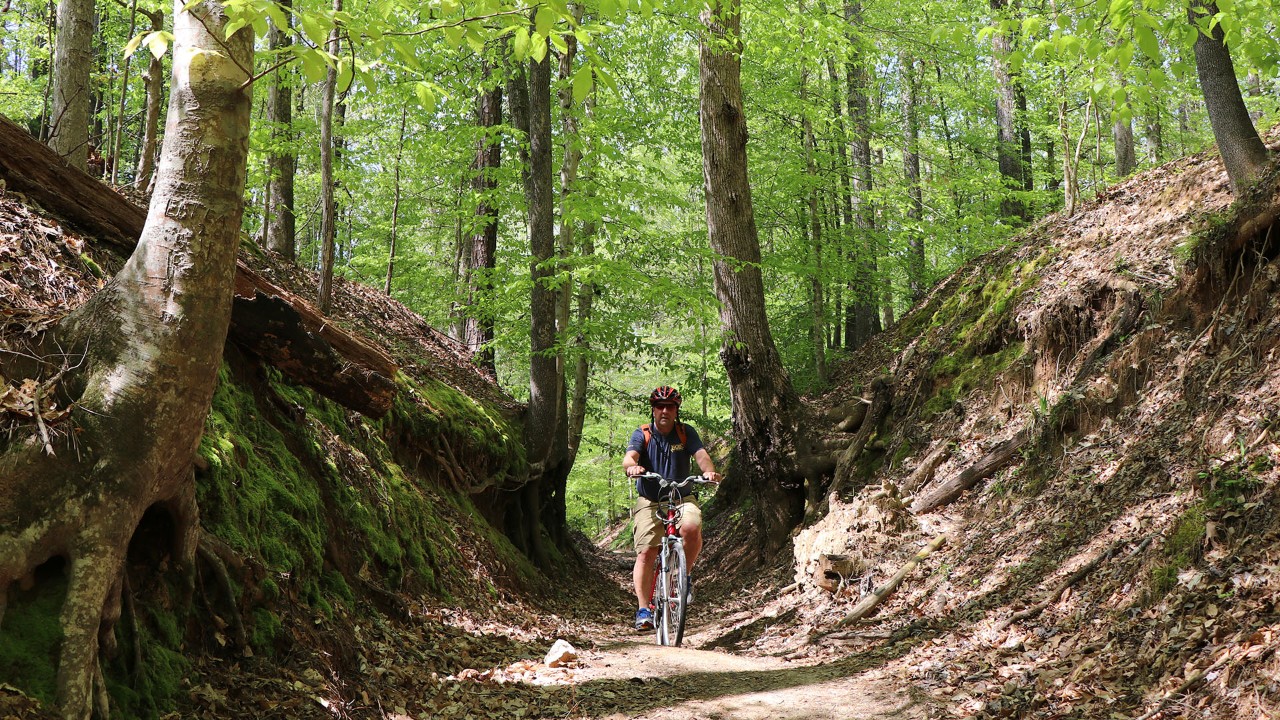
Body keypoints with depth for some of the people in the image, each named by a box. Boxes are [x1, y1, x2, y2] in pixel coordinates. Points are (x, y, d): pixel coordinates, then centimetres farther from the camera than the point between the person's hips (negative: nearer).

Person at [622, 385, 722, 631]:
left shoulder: (687, 433, 1)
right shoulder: (642, 434, -2)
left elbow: (701, 455, -14)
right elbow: (629, 457, -20)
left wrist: (709, 471, -37)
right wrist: (632, 466, -45)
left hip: (682, 497, 1)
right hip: (650, 500, 0)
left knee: (691, 528, -30)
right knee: (646, 552, -13)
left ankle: (684, 573, -4)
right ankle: (643, 609, -6)